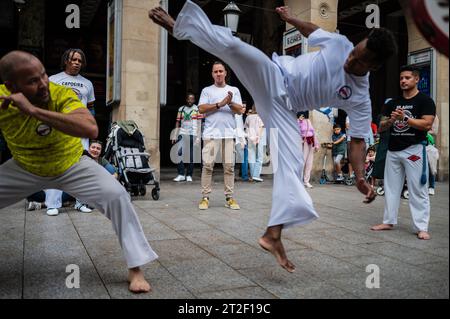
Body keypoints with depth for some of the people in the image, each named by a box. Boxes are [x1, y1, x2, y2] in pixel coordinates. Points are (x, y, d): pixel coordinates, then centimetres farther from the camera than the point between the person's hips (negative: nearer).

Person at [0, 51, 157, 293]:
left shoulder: (62, 95, -31)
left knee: (116, 196, -23)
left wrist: (34, 110, -52)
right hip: (23, 169, 4)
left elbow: (91, 129, -51)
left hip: (72, 166, -3)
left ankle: (135, 269, -9)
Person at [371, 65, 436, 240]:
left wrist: (405, 118, -20)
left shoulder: (425, 100, -1)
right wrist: (389, 121, -7)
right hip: (393, 150, 6)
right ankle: (389, 221, 18)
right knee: (391, 187, 9)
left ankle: (421, 227, -1)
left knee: (418, 189, -5)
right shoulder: (393, 103, 15)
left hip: (414, 150, -6)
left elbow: (427, 124, -13)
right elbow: (381, 127, 14)